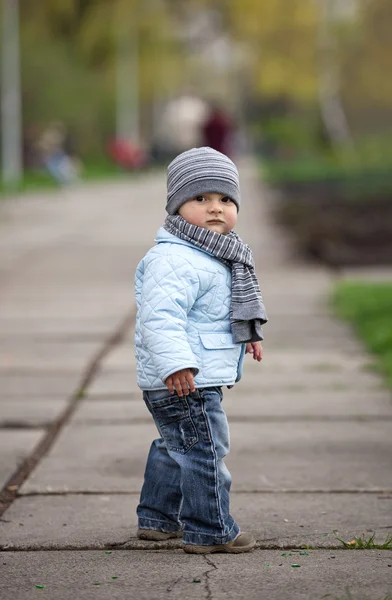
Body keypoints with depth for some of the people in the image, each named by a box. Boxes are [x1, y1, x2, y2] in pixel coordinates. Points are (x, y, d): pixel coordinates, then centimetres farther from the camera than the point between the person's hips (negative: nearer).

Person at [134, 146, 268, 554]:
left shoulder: (214, 256, 14)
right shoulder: (173, 260, -22)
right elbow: (160, 313, -32)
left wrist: (248, 334, 37)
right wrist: (175, 362, -39)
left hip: (199, 377, 12)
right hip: (182, 382, -12)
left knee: (175, 447, 23)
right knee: (204, 451, -5)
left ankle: (157, 517, 36)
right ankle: (209, 531, 4)